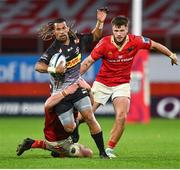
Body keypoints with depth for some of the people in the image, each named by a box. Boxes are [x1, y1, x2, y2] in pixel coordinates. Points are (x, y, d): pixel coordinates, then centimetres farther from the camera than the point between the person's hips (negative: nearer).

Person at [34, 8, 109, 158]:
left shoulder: (77, 39, 0)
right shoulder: (54, 50, -16)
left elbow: (94, 36, 18)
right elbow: (38, 66, -25)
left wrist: (100, 23, 3)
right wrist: (54, 69, -39)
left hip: (77, 87, 4)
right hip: (60, 93, -4)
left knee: (89, 117, -10)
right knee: (69, 128, -7)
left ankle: (103, 151, -3)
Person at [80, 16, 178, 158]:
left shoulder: (136, 41, -13)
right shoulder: (105, 43, -18)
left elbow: (154, 45, 6)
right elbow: (88, 62, -12)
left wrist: (171, 54, 9)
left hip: (122, 84, 1)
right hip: (102, 83, -1)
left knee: (122, 116, -20)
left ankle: (109, 149, -7)